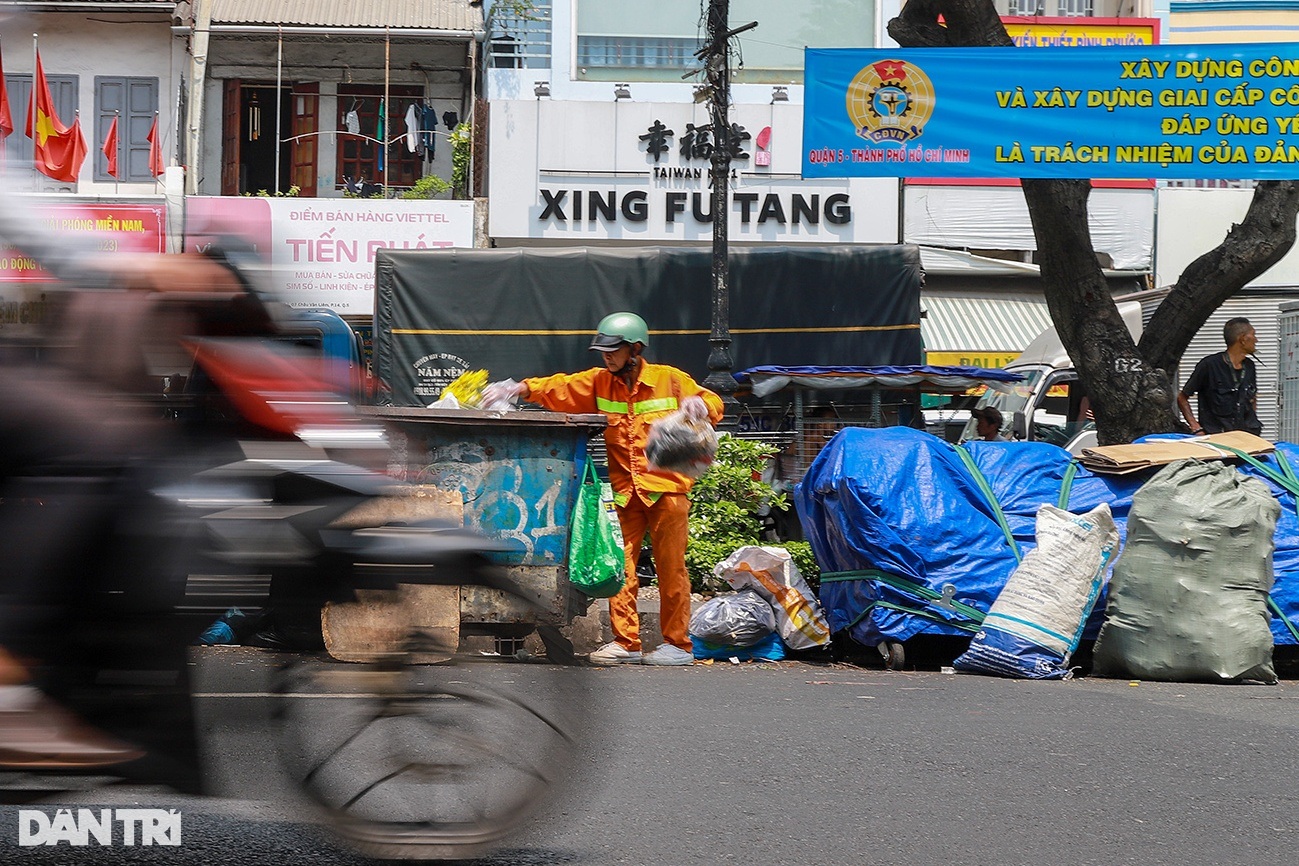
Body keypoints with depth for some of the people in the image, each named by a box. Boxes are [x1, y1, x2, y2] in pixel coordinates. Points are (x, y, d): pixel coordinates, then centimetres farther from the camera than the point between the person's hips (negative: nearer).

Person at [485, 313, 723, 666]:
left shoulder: (670, 380, -1)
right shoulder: (599, 382, 10)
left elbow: (713, 404, 4)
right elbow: (561, 388, 2)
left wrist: (698, 405, -19)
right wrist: (522, 388, -14)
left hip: (666, 488, -4)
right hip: (624, 489, 4)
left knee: (670, 567, -1)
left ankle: (677, 644, 4)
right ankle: (625, 642, 4)